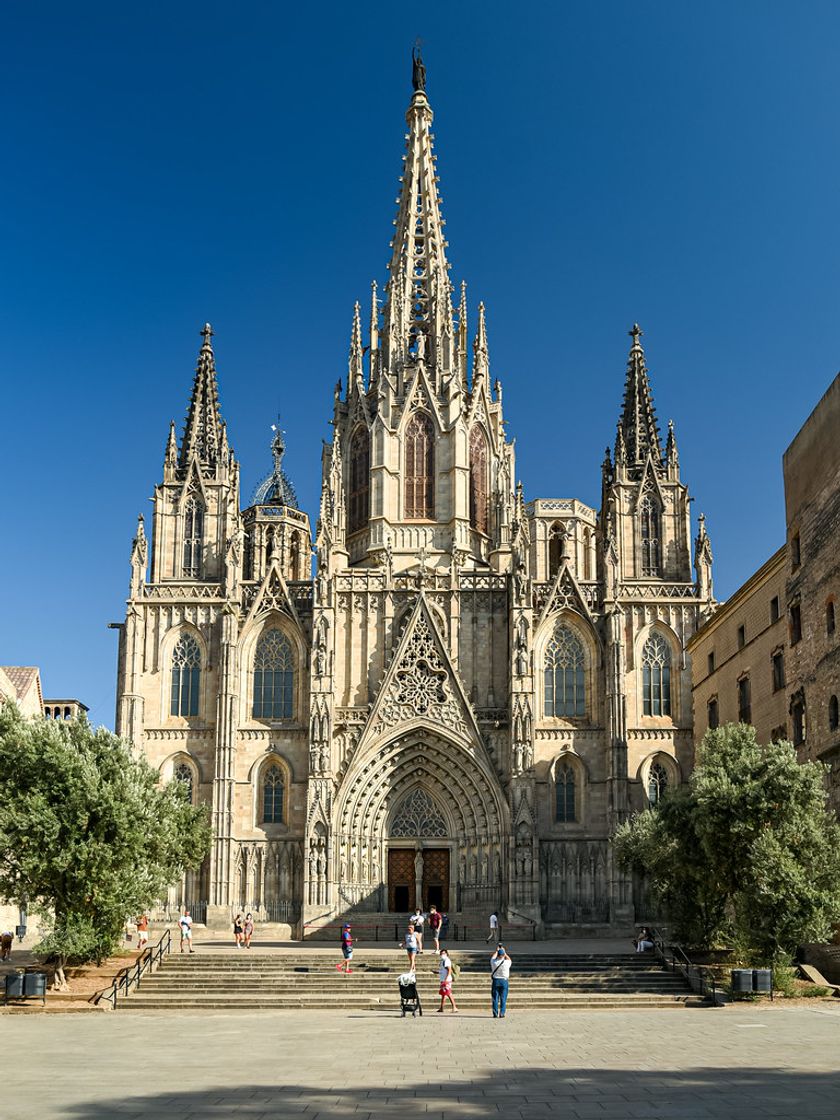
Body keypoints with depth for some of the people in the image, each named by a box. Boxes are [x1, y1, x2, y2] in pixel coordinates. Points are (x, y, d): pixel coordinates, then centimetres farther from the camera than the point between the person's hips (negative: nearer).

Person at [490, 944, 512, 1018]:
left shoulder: (494, 962, -6)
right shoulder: (506, 963, -10)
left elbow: (493, 957, 18)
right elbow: (509, 959, 15)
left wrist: (497, 951, 31)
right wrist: (504, 952, 24)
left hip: (495, 981, 1)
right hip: (504, 981, -1)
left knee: (495, 998, 5)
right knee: (503, 998, 4)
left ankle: (495, 1014, 5)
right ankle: (502, 1013, 0)